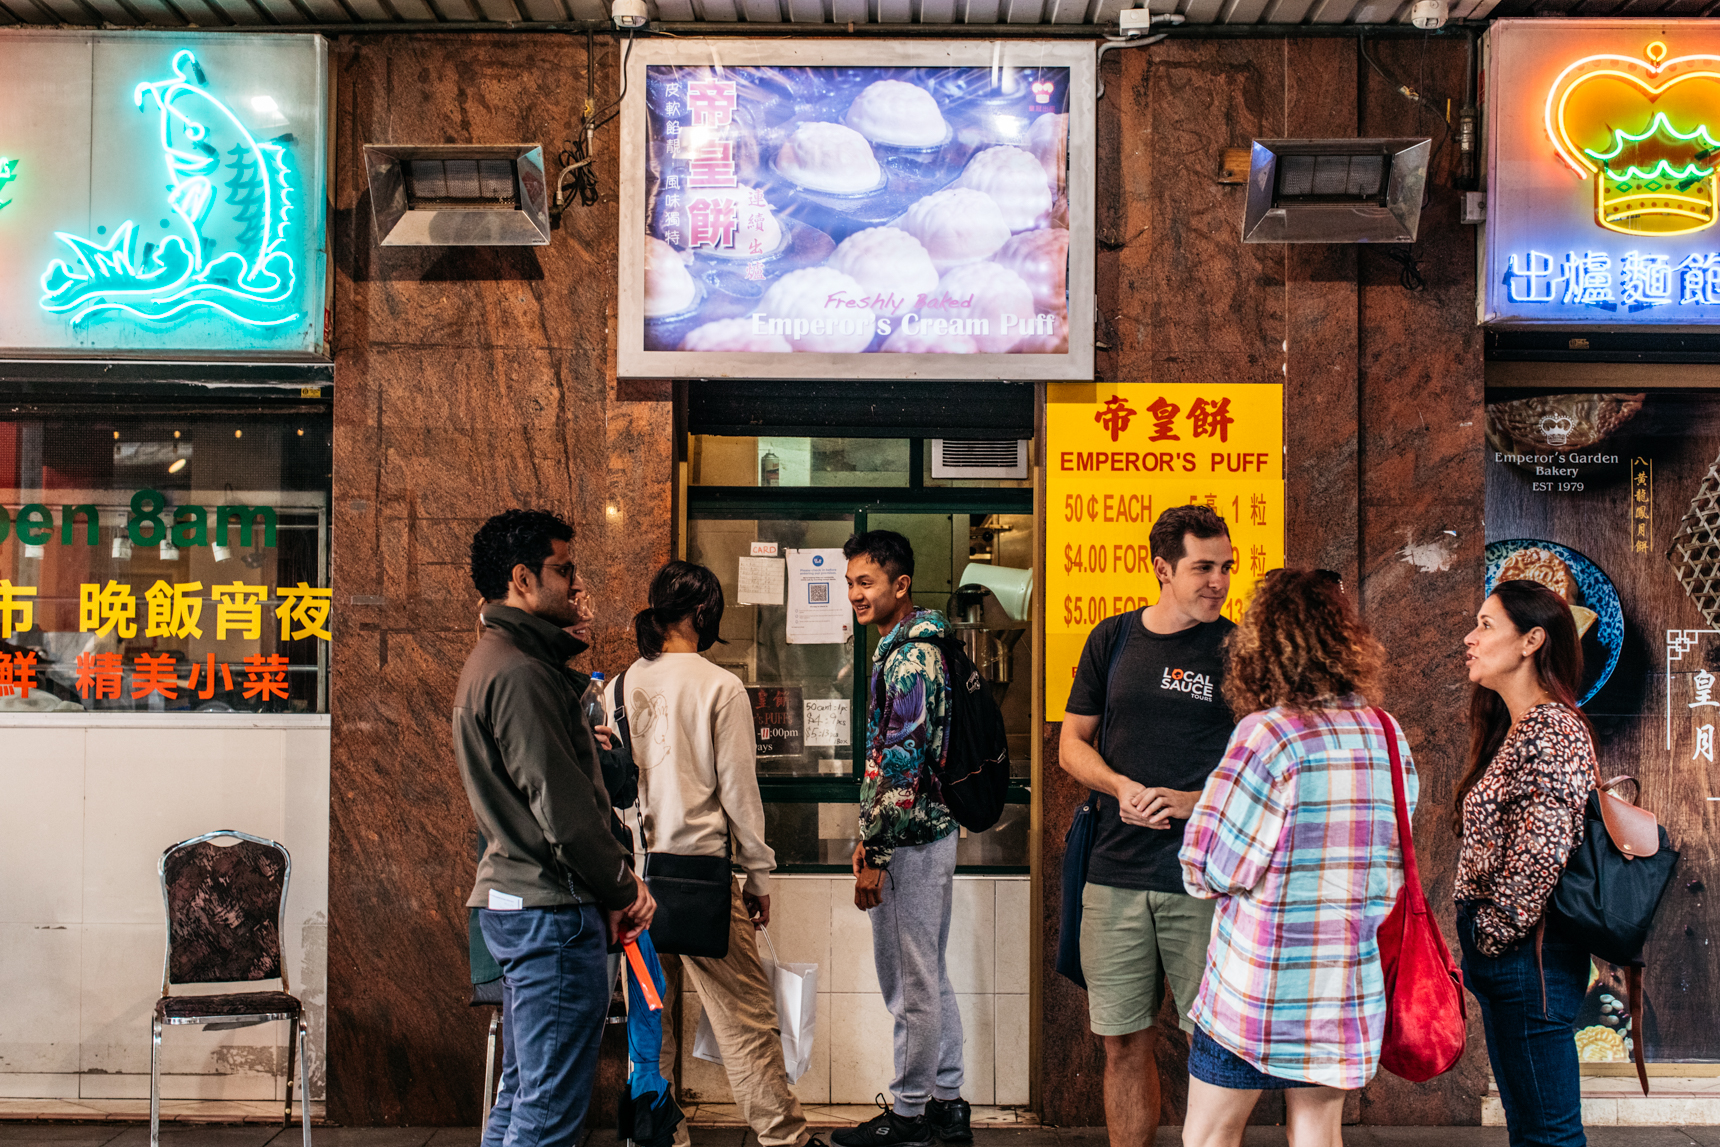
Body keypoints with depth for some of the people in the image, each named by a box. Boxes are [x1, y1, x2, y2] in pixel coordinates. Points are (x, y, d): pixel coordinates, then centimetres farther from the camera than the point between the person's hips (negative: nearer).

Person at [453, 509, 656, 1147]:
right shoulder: (520, 674, -17)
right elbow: (563, 810, -21)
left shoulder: (496, 661, 17)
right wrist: (623, 890, -7)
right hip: (552, 909, -11)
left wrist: (610, 887, 12)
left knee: (522, 1094, 17)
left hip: (513, 899, 11)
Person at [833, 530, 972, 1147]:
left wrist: (874, 856, -19)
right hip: (932, 828, 10)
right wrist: (869, 837, 21)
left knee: (911, 982, 0)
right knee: (929, 975, 16)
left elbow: (900, 766, -22)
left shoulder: (907, 659, -18)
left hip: (911, 841, -10)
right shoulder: (913, 648, 14)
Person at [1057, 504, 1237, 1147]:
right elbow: (1072, 744, 13)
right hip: (1117, 874, 3)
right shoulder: (1112, 640, 9)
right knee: (1124, 1043, 8)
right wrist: (1122, 786, -7)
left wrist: (1193, 801, -14)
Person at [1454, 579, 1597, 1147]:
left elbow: (1542, 856, -22)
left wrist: (1492, 932, -12)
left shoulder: (1550, 729, -16)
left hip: (1529, 952, -10)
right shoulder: (1515, 729, 15)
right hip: (1498, 952, 10)